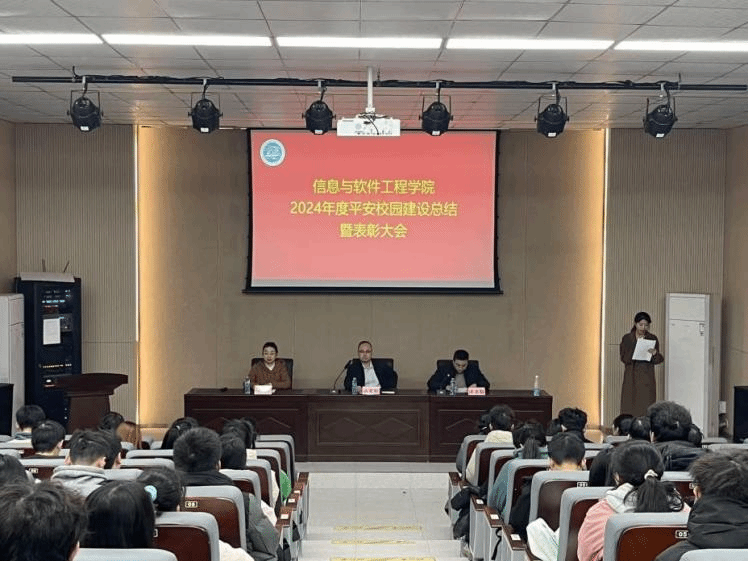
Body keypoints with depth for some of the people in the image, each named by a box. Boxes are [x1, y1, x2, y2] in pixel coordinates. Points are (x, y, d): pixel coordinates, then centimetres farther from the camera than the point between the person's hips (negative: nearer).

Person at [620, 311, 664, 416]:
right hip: (631, 378, -1)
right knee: (630, 408, -4)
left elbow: (658, 360, 7)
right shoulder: (627, 338, 3)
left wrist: (655, 354, -15)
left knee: (646, 409, -5)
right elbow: (624, 359, -6)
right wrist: (636, 344, -16)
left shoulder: (652, 339, 7)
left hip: (647, 379, 1)